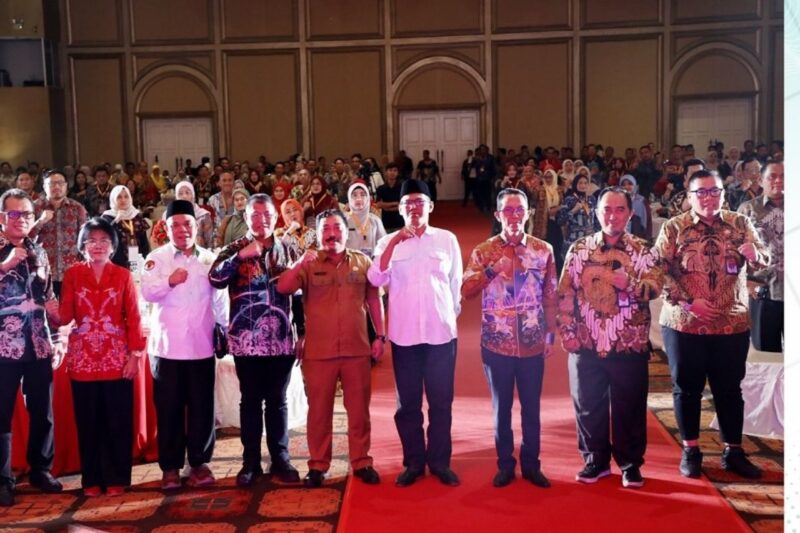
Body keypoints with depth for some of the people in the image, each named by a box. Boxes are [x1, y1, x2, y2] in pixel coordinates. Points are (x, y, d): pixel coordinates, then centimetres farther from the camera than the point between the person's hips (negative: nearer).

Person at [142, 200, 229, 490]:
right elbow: (147, 292, -10)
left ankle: (200, 463, 17)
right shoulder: (157, 258, 3)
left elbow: (220, 298, 11)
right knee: (169, 409, 4)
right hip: (167, 346, -1)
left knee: (202, 407, 5)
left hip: (201, 346, 2)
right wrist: (170, 281, -27)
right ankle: (170, 467, 14)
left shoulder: (210, 259, 9)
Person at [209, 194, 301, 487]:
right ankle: (251, 461, 16)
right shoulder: (235, 249, 3)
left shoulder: (286, 250, 9)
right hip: (247, 339, -1)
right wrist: (241, 256, -22)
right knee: (251, 401, 7)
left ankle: (280, 458, 18)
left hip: (281, 338, 2)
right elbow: (214, 279, -14)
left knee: (278, 400, 9)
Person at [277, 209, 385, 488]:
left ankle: (362, 462, 20)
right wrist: (301, 262, -24)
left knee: (359, 409, 8)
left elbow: (374, 300, 10)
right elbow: (282, 288, -11)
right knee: (319, 410, 7)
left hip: (357, 349, 1)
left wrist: (380, 336, 7)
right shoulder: (309, 264, 2)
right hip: (318, 351, -1)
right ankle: (318, 465, 17)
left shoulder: (363, 261, 6)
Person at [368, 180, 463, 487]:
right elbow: (376, 280, -13)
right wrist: (394, 242, -20)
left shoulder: (447, 239, 4)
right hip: (404, 334, 0)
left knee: (441, 401, 7)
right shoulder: (388, 242, 3)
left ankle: (440, 461, 19)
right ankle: (413, 462, 20)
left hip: (441, 332, 0)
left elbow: (456, 283, 11)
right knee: (408, 402, 8)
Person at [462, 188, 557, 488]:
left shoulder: (543, 250, 1)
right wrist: (492, 269, -21)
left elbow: (550, 297, 6)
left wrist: (551, 335, 4)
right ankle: (505, 464, 24)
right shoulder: (483, 252, -2)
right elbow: (465, 292, -10)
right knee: (501, 407, 11)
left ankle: (531, 464, 25)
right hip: (496, 344, 0)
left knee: (531, 407, 10)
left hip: (533, 344, 1)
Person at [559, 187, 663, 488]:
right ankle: (596, 460, 26)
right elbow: (565, 294, 4)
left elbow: (656, 287, -11)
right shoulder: (579, 249, 5)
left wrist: (630, 284, -30)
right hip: (586, 345, 2)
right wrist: (567, 332, -2)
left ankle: (631, 464, 23)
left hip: (629, 345, -1)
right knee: (588, 406, 10)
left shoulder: (642, 250, 2)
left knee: (629, 408, 7)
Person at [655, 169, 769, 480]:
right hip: (684, 324, -1)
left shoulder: (740, 224, 4)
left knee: (729, 388, 11)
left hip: (732, 324, 2)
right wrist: (688, 302, -17)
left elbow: (764, 260, -3)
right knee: (687, 387, 8)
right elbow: (660, 271, -7)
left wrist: (754, 253, -27)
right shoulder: (673, 228, -2)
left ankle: (733, 452, 24)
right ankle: (690, 451, 22)